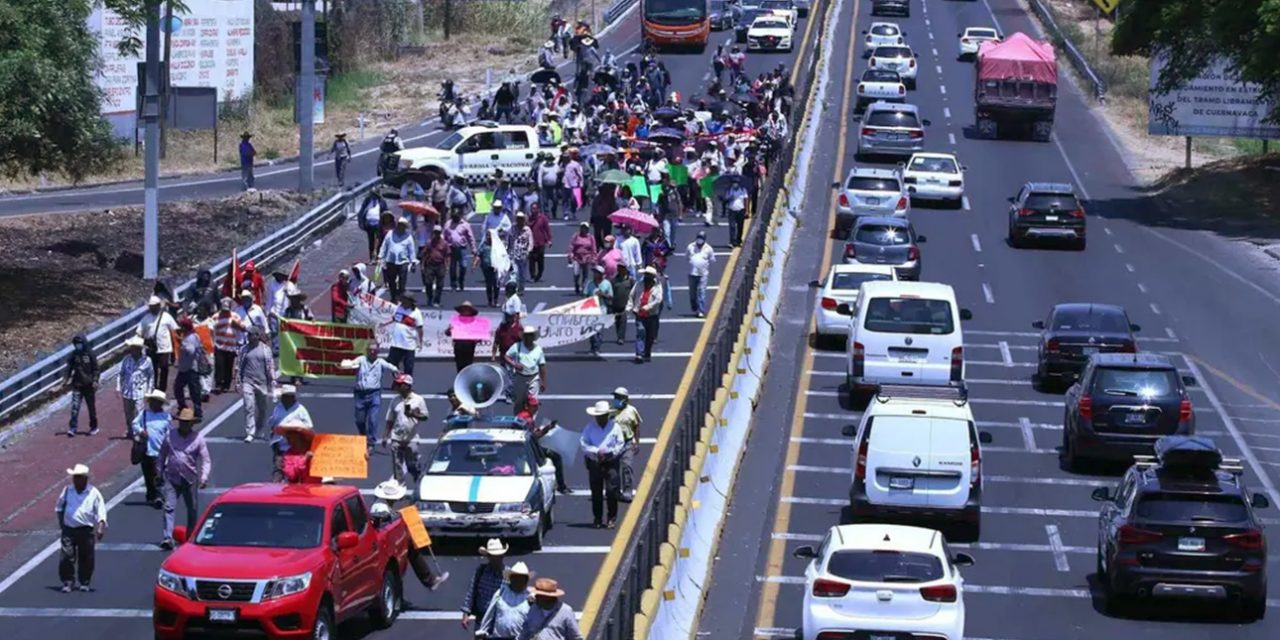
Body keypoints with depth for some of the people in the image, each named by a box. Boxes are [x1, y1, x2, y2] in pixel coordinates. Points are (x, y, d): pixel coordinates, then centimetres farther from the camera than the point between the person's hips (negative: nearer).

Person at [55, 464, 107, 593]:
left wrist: (100, 528, -17)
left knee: (86, 558, 4)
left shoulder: (94, 493, -2)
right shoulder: (67, 491, 7)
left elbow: (101, 512, -5)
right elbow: (59, 507, 20)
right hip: (68, 529, 2)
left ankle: (84, 583, 18)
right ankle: (67, 582, 0)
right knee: (66, 557, -7)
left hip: (86, 530, -2)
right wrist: (61, 523, 13)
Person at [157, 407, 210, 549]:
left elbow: (205, 460, -4)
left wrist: (204, 477, -17)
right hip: (172, 478, 0)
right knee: (169, 507, -13)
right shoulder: (170, 435, 1)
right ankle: (167, 538, -20)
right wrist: (159, 473, 14)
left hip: (190, 480, 0)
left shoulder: (198, 438, -3)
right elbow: (162, 455, 13)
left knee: (192, 509, 11)